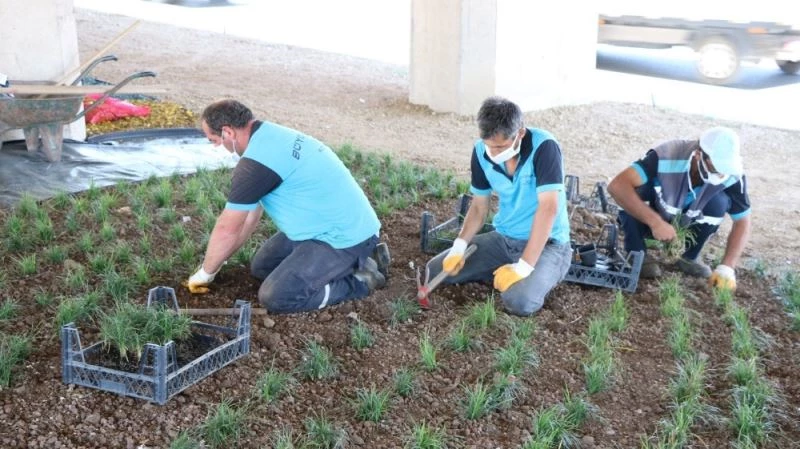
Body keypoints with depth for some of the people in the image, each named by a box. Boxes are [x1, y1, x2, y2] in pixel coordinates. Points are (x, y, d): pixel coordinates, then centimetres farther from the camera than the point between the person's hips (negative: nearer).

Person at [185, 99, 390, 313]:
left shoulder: (257, 160, -22)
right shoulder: (269, 137, 9)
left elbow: (227, 229, -13)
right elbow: (250, 214, 16)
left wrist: (204, 273, 3)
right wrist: (214, 263, 20)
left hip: (345, 237, -10)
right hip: (339, 224, 10)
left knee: (274, 297, -17)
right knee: (262, 266, 17)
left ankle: (361, 279, -3)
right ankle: (358, 258, 16)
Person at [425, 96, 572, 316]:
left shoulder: (544, 147, -24)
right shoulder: (481, 151, -7)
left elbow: (548, 209, -27)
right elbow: (479, 205, 5)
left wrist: (524, 266, -31)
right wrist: (459, 246, -12)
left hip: (547, 244, -5)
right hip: (503, 238, 6)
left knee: (519, 301, -32)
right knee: (435, 271, -3)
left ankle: (536, 276, 1)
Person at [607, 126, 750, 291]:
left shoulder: (732, 175, -25)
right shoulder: (668, 157, -38)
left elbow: (742, 222, -16)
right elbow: (617, 186, -46)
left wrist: (726, 267, -29)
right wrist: (656, 222, -50)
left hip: (684, 223, 3)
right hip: (647, 220, -3)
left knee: (719, 202, -26)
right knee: (636, 189, -34)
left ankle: (689, 257, 0)